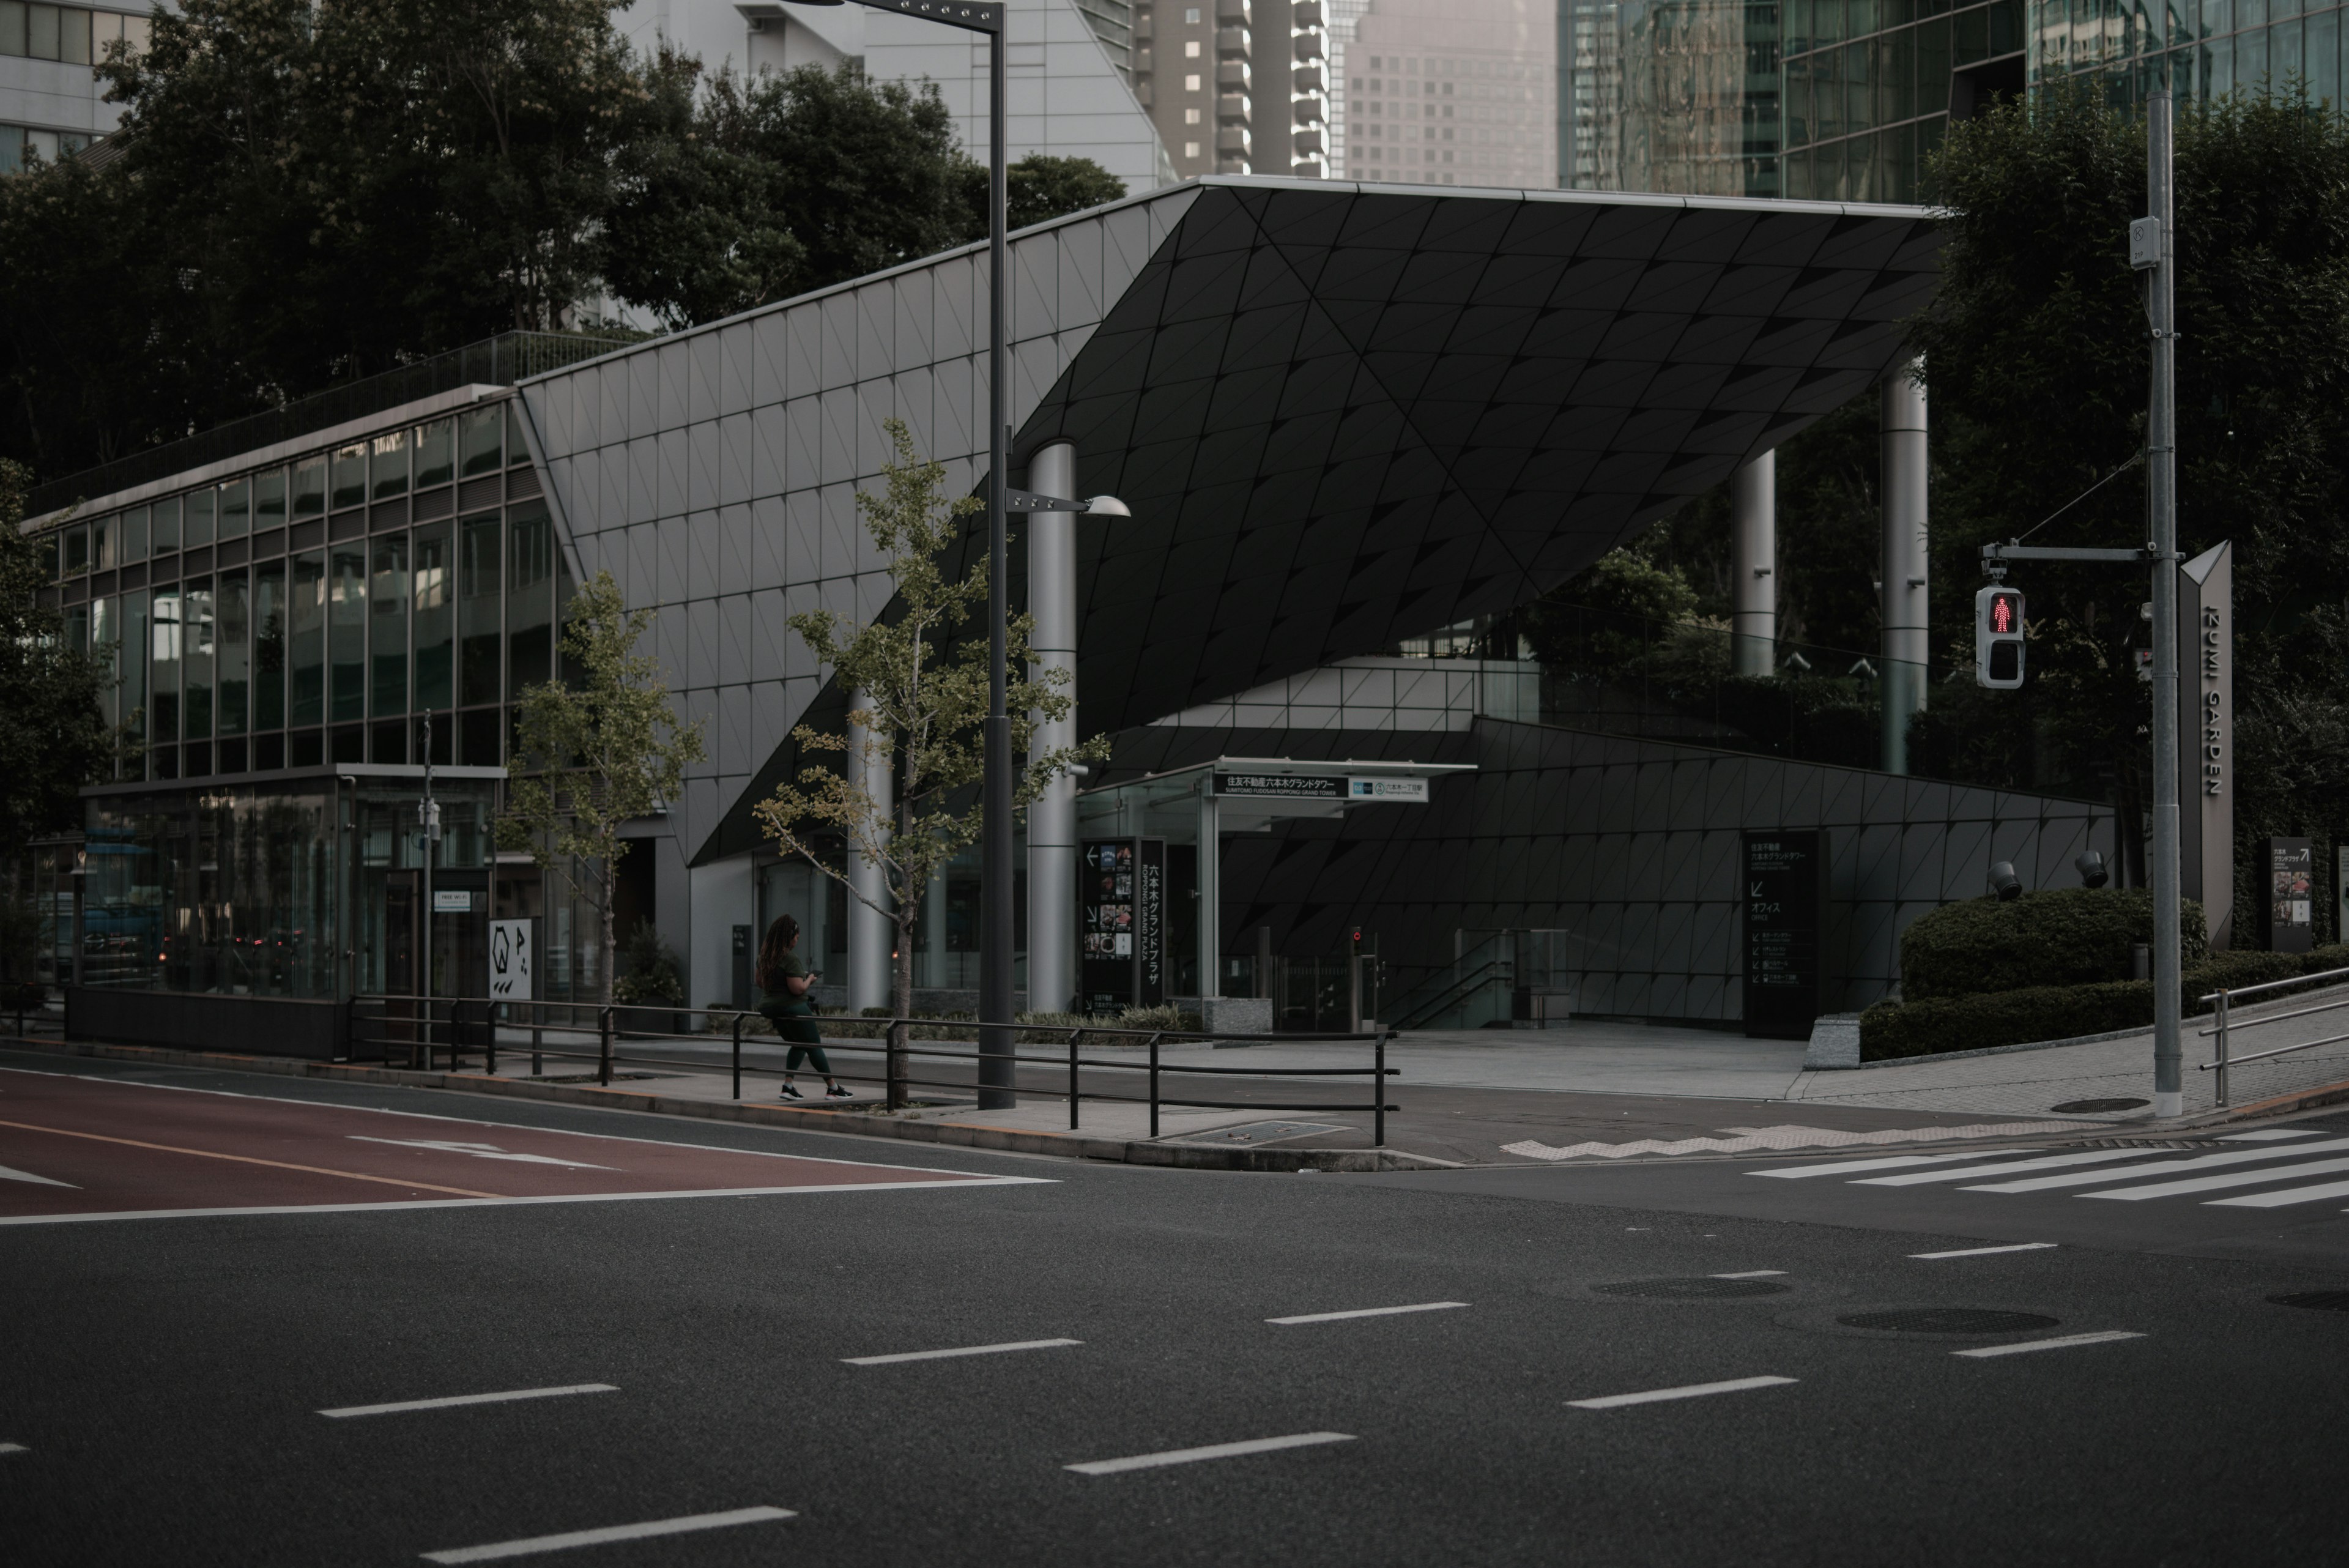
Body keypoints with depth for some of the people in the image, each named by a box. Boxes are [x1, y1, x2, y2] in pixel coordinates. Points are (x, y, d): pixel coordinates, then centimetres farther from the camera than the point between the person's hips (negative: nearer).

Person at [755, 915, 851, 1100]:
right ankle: (833, 1088, 12)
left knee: (798, 1046, 22)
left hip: (771, 1007, 8)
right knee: (815, 1047, 5)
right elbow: (798, 989, -24)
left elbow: (760, 983, 18)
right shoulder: (790, 958, -20)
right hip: (793, 1008, -8)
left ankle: (788, 1085, 9)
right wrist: (809, 979, -5)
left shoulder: (764, 956, 6)